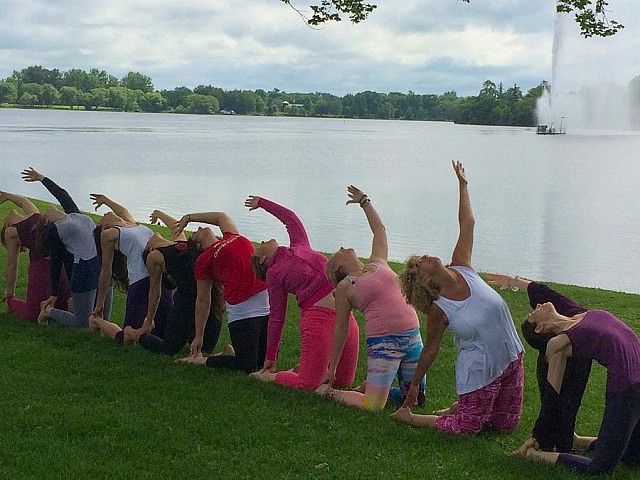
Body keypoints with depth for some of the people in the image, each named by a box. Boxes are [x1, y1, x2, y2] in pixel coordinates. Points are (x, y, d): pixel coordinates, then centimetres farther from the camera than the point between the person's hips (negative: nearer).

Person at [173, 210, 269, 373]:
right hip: (242, 310, -5)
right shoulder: (204, 260, 7)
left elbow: (221, 216, 40)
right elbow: (202, 300, 9)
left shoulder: (233, 237, 21)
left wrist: (188, 218, 45)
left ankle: (231, 352, 31)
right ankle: (200, 360, 12)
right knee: (247, 366, -8)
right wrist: (199, 336, 10)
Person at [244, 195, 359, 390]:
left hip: (344, 314, 6)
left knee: (345, 382, 10)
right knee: (308, 385, -10)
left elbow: (290, 217, 32)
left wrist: (262, 202, 44)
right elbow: (277, 316, 8)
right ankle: (270, 376, 14)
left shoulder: (299, 247, 20)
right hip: (317, 316, -5)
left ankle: (304, 367, 31)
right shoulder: (274, 273, 6)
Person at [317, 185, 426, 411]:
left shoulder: (378, 263, 15)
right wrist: (332, 368, 8)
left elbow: (379, 229, 26)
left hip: (412, 336, 5)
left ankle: (371, 386, 30)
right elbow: (341, 328, 6)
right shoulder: (345, 287, 3)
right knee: (373, 406, -11)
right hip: (383, 342, -5)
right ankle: (331, 392, 13)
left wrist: (364, 202, 29)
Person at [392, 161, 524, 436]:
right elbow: (430, 349, -4)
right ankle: (407, 417, 18)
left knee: (507, 425, 15)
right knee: (466, 429, 2)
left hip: (510, 358, 6)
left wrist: (462, 185, 1)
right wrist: (413, 386, 2)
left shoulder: (461, 269, -5)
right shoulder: (438, 310, -16)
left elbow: (467, 225, -1)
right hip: (479, 369, -6)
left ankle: (459, 408, 34)